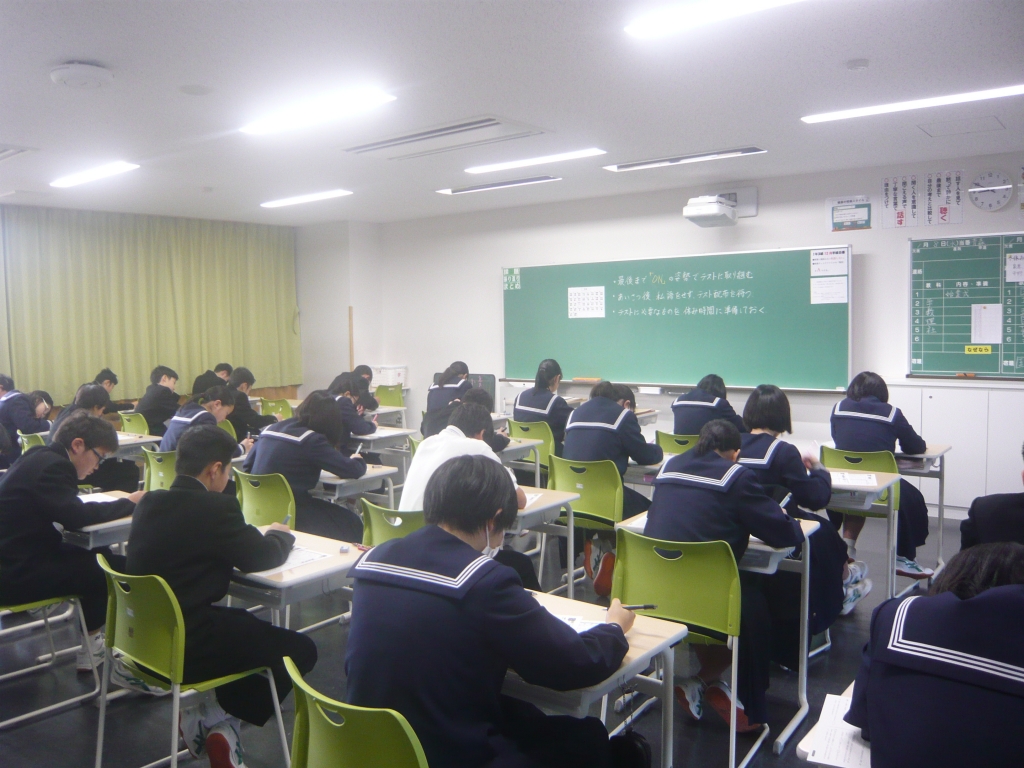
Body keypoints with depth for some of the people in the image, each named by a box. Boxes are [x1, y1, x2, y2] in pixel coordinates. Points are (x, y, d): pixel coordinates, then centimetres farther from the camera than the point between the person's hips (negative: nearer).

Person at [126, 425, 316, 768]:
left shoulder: (149, 502, 5)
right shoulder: (216, 506, -17)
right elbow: (259, 557, -7)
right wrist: (281, 535, 14)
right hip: (184, 648, -9)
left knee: (246, 625, 30)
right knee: (300, 650, 3)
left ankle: (219, 726, 21)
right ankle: (213, 717, 6)